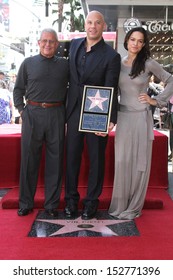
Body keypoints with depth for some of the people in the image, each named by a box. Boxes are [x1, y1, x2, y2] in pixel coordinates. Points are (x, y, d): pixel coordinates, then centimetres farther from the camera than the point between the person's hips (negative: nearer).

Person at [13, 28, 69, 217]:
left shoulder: (65, 65, 9)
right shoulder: (28, 63, 7)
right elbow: (18, 89, 10)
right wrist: (21, 110, -1)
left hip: (56, 116, 1)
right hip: (32, 114, 0)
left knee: (55, 160, 5)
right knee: (29, 159, 5)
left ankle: (51, 204, 17)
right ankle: (26, 203, 18)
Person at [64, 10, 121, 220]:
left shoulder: (111, 56, -9)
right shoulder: (74, 45, 6)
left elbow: (110, 90, -13)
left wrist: (109, 120, -24)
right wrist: (67, 107, 12)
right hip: (74, 111, 4)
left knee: (96, 159, 7)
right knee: (71, 157, 10)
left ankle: (91, 201, 22)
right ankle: (71, 199, 24)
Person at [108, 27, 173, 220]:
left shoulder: (148, 64, -3)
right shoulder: (118, 63, 7)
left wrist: (157, 101, -1)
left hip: (141, 117, -3)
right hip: (122, 117, 3)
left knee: (139, 162, 3)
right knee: (122, 161, 4)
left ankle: (133, 207, 14)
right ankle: (119, 205, 16)